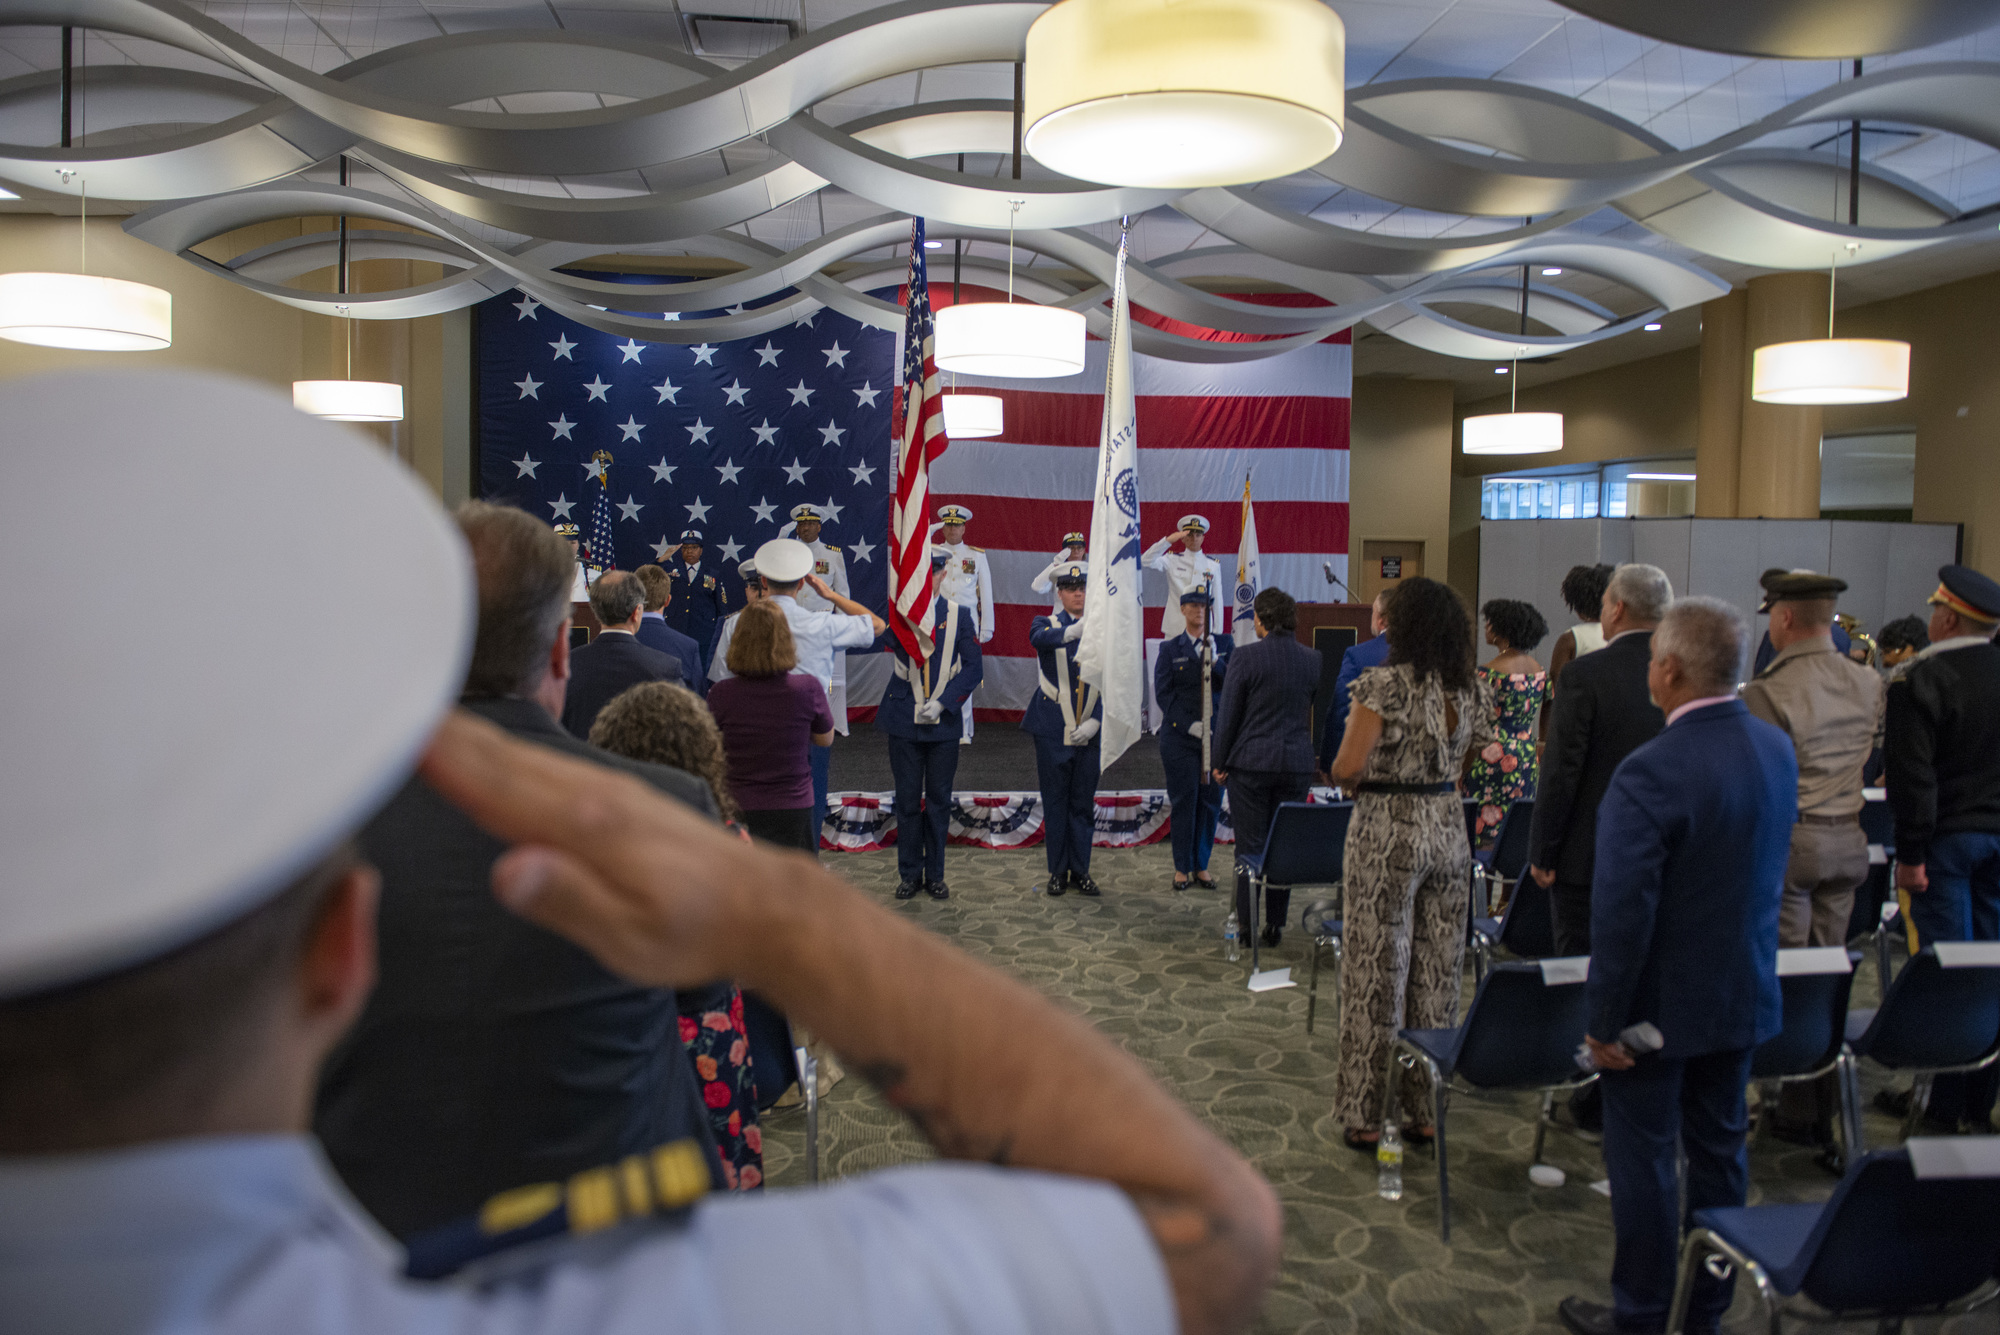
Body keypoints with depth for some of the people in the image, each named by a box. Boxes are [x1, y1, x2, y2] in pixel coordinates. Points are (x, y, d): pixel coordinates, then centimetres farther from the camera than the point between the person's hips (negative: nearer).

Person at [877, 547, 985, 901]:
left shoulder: (959, 615, 2)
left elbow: (974, 667, -2)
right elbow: (885, 639, -19)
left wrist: (943, 703, -12)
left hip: (944, 724, 0)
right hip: (904, 722, 0)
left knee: (939, 800, 8)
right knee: (908, 800, 6)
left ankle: (935, 874, 20)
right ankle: (909, 874, 18)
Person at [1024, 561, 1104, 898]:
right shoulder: (1047, 624, 1)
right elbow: (1039, 639, -26)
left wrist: (1094, 723, -8)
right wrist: (1071, 631, -46)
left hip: (1088, 733, 2)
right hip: (1053, 731, -2)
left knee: (1083, 804, 8)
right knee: (1055, 803, 4)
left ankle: (1080, 872, 18)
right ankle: (1058, 872, 14)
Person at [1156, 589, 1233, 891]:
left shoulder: (1225, 644, 9)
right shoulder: (1170, 649, 4)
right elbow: (1163, 693, -1)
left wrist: (1215, 662, -20)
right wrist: (1190, 725, -11)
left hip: (1217, 736, 2)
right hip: (1180, 736, -2)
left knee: (1210, 802, 5)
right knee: (1183, 801, 0)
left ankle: (1202, 866, 16)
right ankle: (1182, 867, 10)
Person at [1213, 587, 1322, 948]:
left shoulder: (1245, 657, -9)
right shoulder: (1313, 659, 3)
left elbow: (1228, 714, -6)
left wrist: (1219, 761, 2)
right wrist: (1323, 761, 23)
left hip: (1250, 763, -3)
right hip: (1298, 765, 4)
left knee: (1249, 846, 3)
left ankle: (1246, 925, 9)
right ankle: (1276, 925, 16)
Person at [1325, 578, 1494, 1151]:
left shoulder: (1384, 684, -14)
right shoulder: (1472, 690, 5)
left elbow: (1348, 766, -20)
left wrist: (1346, 781, 1)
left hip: (1386, 830, -5)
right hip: (1450, 830, 6)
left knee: (1376, 970, 2)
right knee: (1438, 973, 12)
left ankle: (1364, 1115, 9)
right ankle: (1428, 1109, 21)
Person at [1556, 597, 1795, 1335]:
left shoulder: (1651, 771, -26)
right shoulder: (1777, 748, -2)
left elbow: (1622, 912, -26)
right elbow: (1770, 868, 12)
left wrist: (1606, 1020, -17)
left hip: (1663, 1003, -7)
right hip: (1744, 993, 7)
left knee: (1643, 1159, 8)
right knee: (1719, 1151, 18)